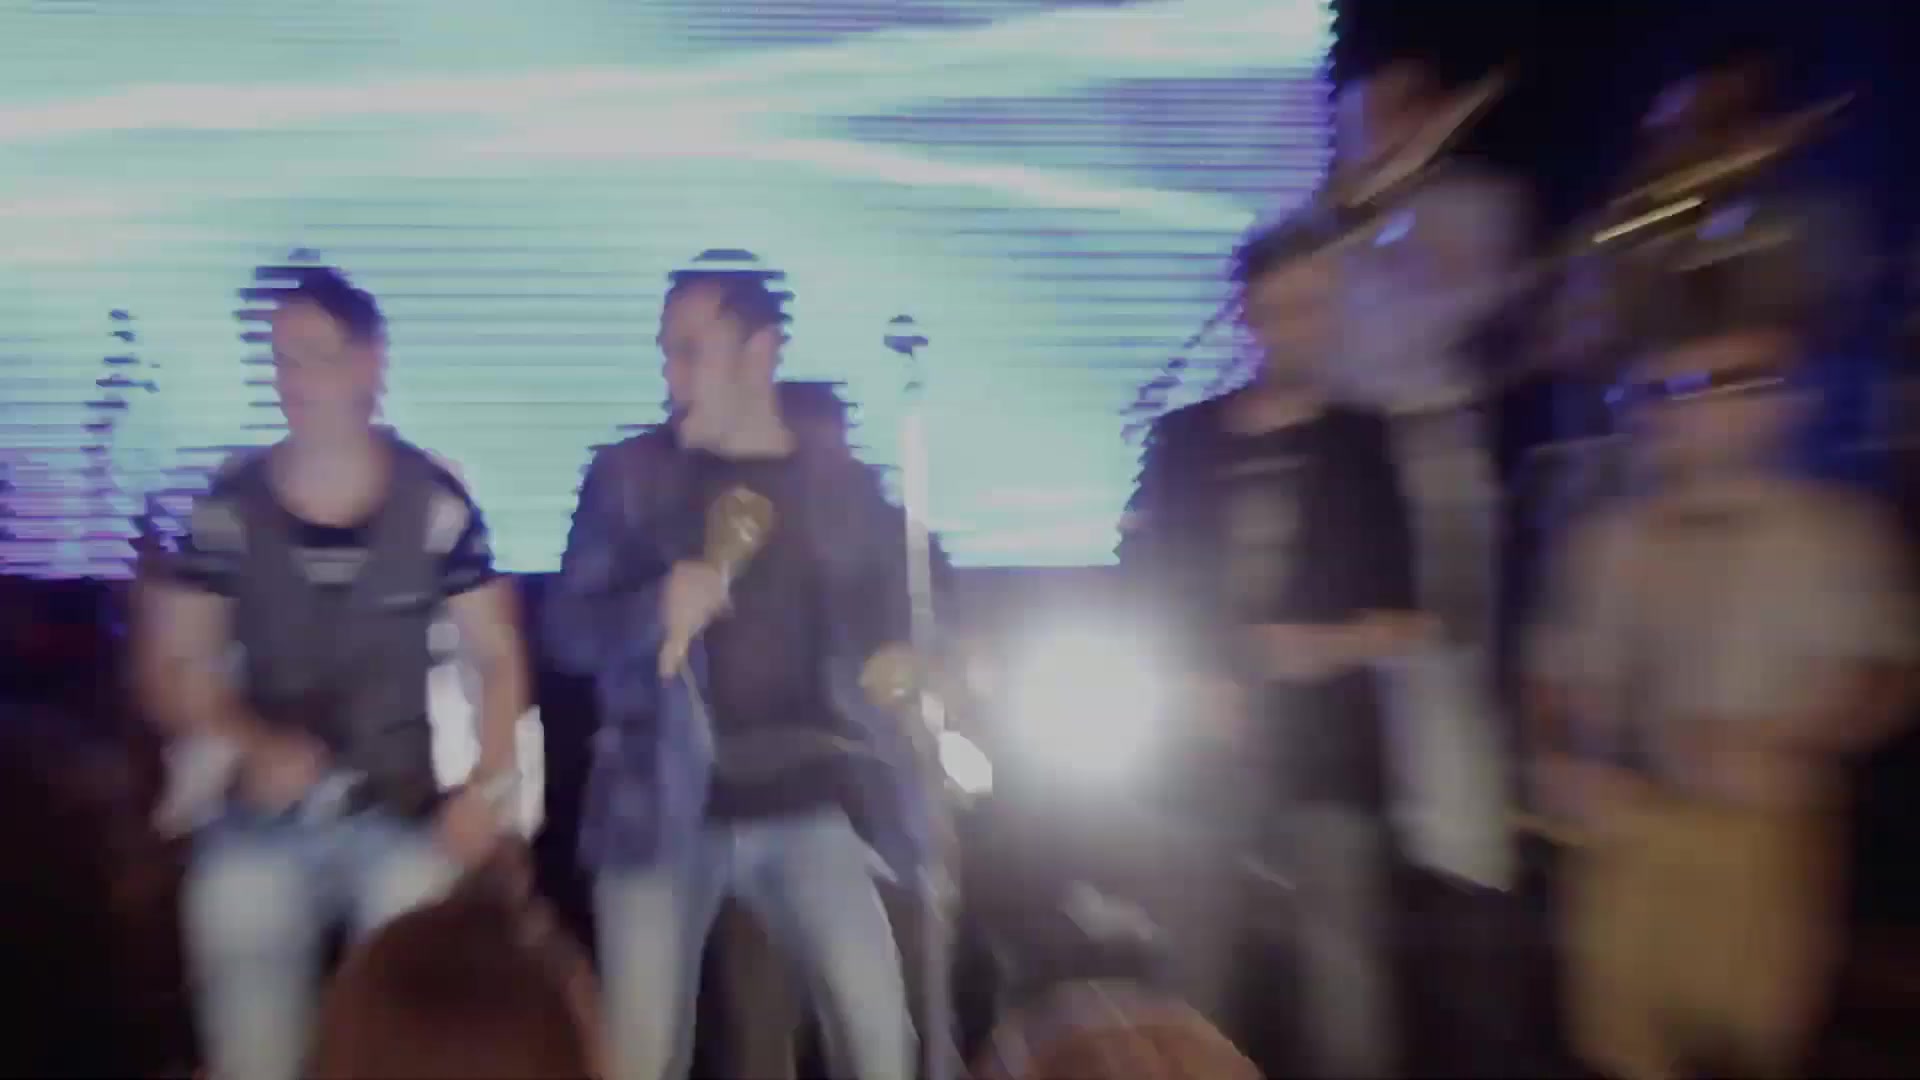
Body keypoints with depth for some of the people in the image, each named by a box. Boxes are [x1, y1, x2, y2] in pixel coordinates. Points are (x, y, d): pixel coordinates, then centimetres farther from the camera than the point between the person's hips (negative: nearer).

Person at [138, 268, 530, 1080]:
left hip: (402, 817, -1)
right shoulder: (228, 507, -5)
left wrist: (488, 785, -11)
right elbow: (170, 670, 2)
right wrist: (253, 744, -15)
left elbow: (497, 656, 1)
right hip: (259, 824, 1)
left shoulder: (435, 503, -7)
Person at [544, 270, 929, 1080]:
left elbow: (890, 641, 12)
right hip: (663, 808, 0)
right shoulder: (627, 474, 3)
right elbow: (567, 629, 1)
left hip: (809, 808, 1)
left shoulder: (847, 487, 5)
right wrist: (657, 609, -18)